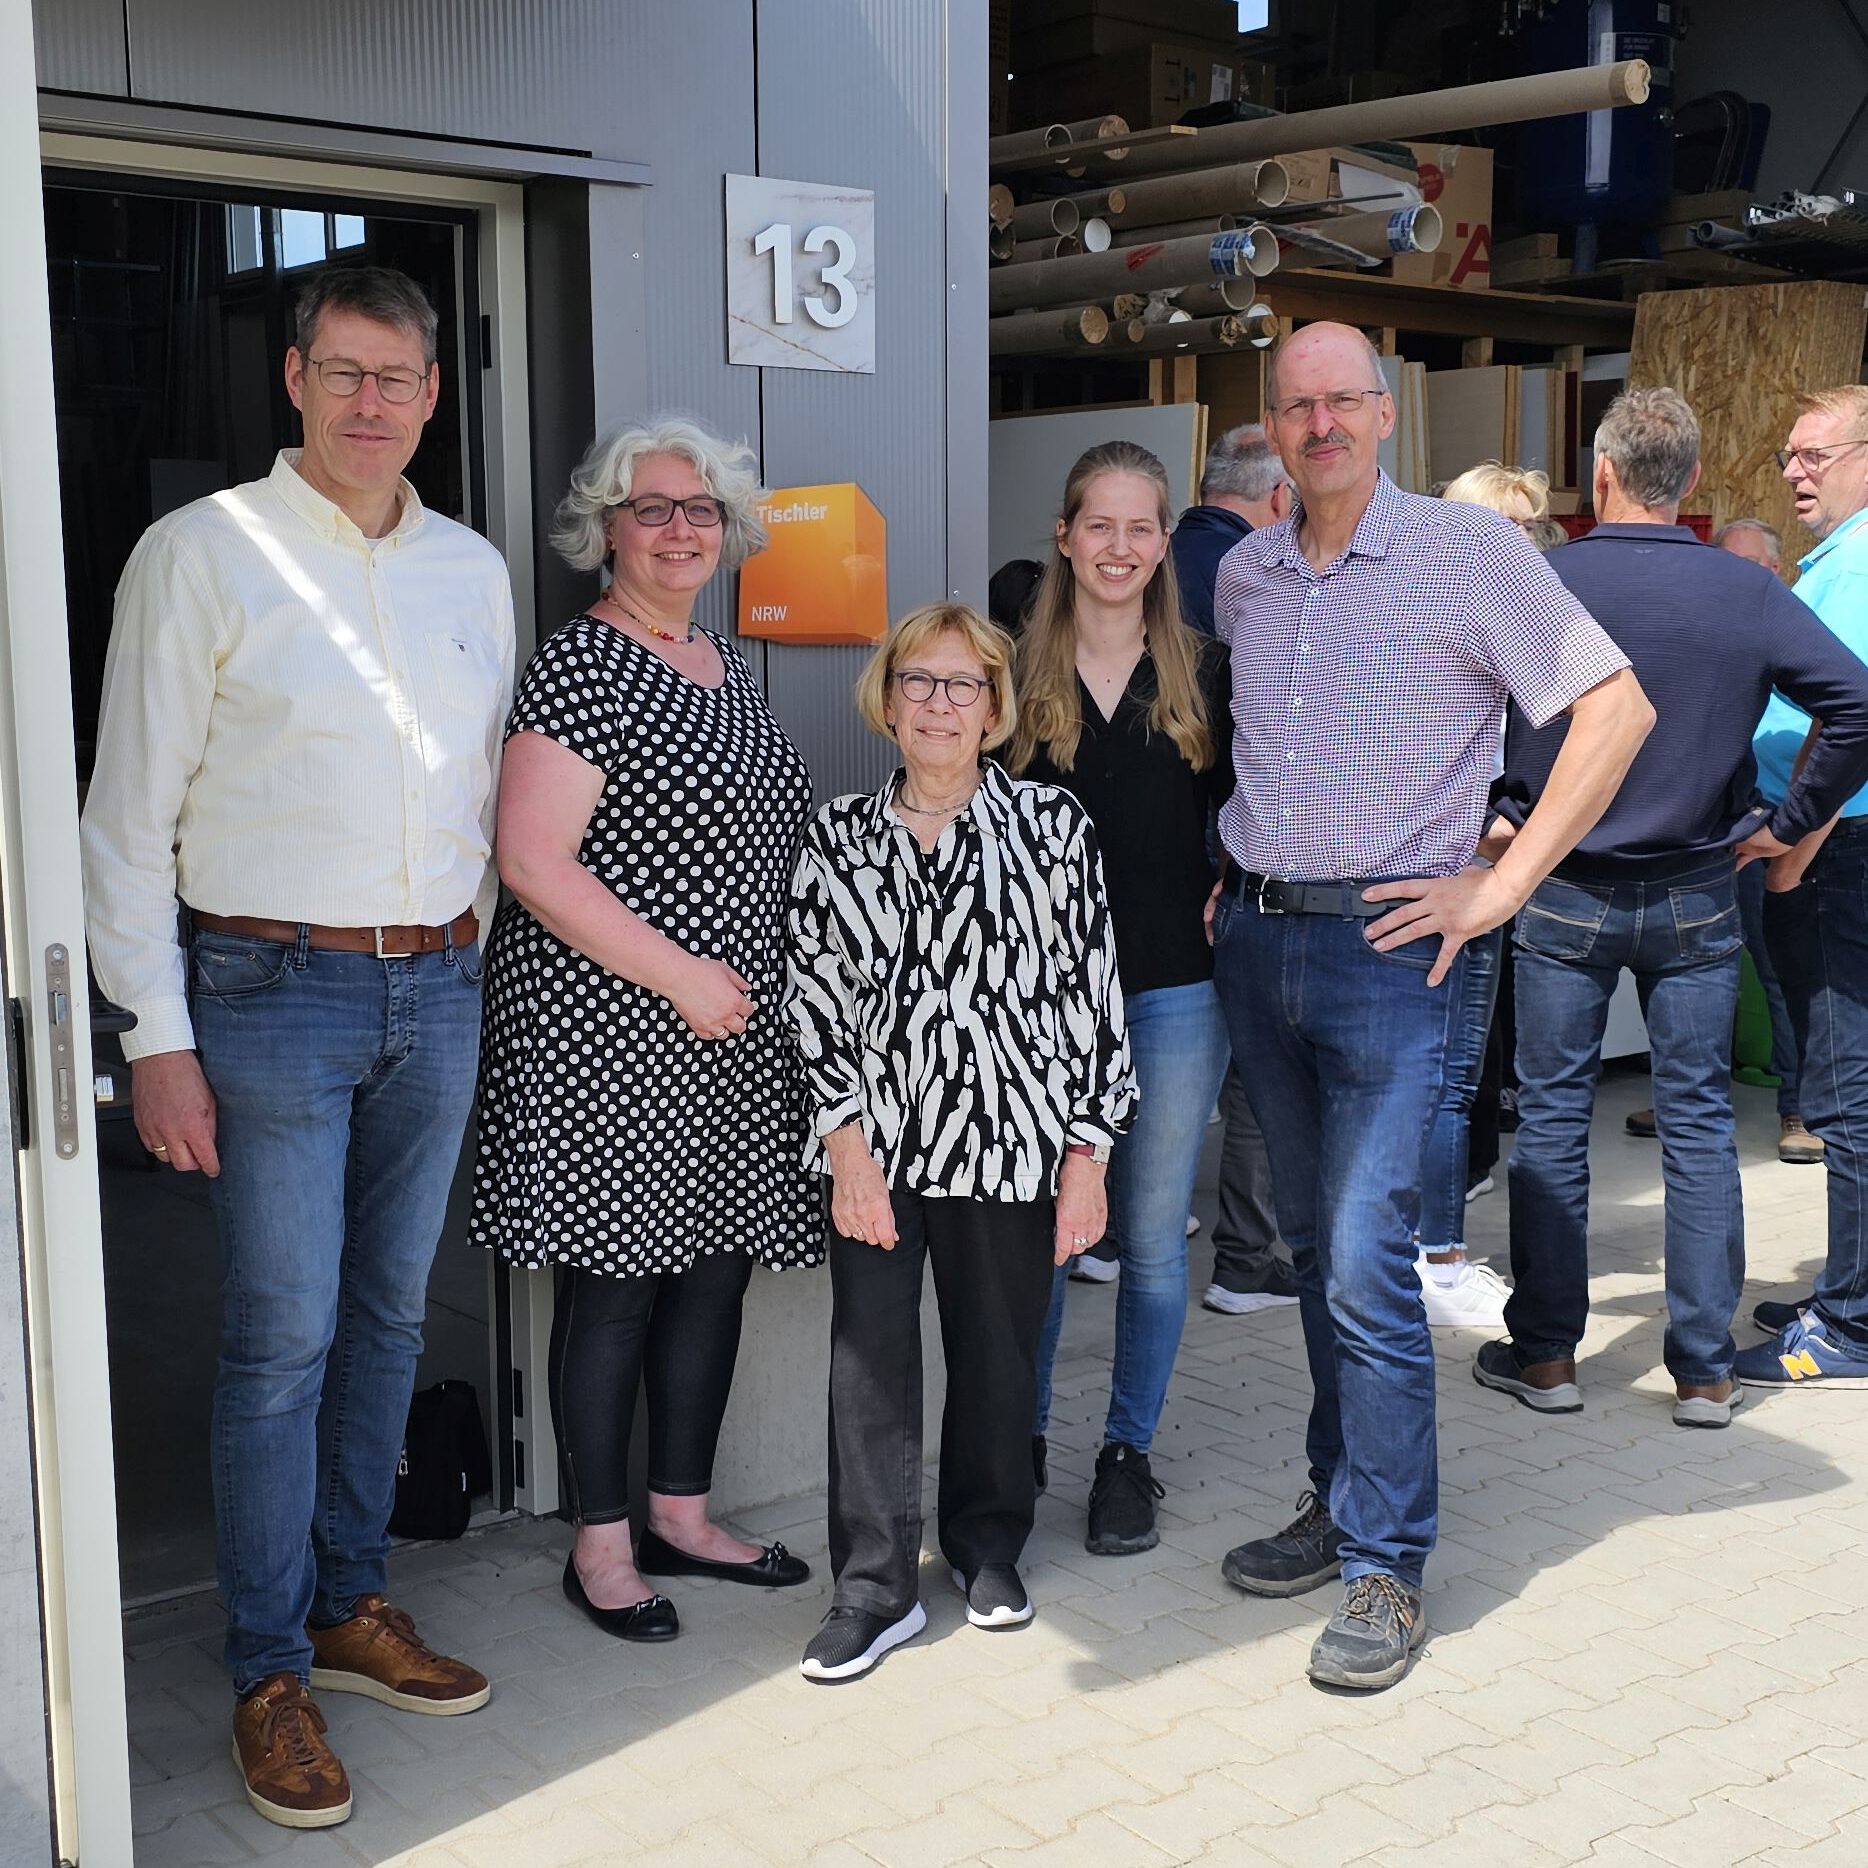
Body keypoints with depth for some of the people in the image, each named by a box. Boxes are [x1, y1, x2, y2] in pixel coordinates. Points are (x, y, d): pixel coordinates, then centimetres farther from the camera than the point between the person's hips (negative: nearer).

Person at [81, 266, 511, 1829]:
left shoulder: (475, 570, 10)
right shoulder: (203, 553, -5)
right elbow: (130, 816, -6)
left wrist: (474, 975, 13)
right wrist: (158, 1038, -10)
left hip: (437, 990, 5)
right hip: (274, 993, -5)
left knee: (391, 1318, 13)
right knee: (283, 1338, -2)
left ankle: (352, 1606, 29)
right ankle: (272, 1675, 13)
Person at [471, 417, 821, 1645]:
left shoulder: (731, 669, 15)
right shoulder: (583, 665, -10)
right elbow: (533, 861, -17)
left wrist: (772, 979, 14)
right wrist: (680, 976, -18)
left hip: (736, 1038, 8)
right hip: (612, 1036, -8)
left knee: (717, 1269, 12)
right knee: (614, 1285, 0)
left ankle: (683, 1516, 27)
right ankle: (602, 1550, 15)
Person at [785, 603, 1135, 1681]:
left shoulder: (1052, 825, -1)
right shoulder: (840, 835, 4)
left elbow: (1092, 995, -1)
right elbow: (813, 995, 4)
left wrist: (1087, 1156, -3)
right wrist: (846, 1142, -4)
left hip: (1009, 1144, -1)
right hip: (878, 1148, 1)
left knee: (998, 1353, 11)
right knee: (870, 1355, 0)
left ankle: (990, 1549, 32)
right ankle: (877, 1587, 11)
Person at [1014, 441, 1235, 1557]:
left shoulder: (1207, 671, 5)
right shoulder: (1017, 673, 3)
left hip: (1176, 991, 1)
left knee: (1152, 1235, 7)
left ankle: (1130, 1453, 22)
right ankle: (1020, 1444, 23)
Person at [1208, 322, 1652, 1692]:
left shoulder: (1470, 550, -7)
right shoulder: (1244, 576, 10)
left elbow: (1618, 707, -9)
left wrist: (1500, 888, -12)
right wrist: (1240, 872, 13)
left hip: (1387, 947, -6)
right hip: (1255, 943, 6)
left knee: (1369, 1262, -9)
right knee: (1315, 1246, 14)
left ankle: (1386, 1565, 3)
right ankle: (1341, 1503, 28)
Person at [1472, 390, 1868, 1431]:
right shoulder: (1749, 593, -5)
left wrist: (1504, 813, 4)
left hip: (1563, 895, -1)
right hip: (1697, 900, 1)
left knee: (1552, 1120, 8)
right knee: (1700, 1125, 9)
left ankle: (1545, 1354, 16)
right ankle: (1705, 1370, 14)